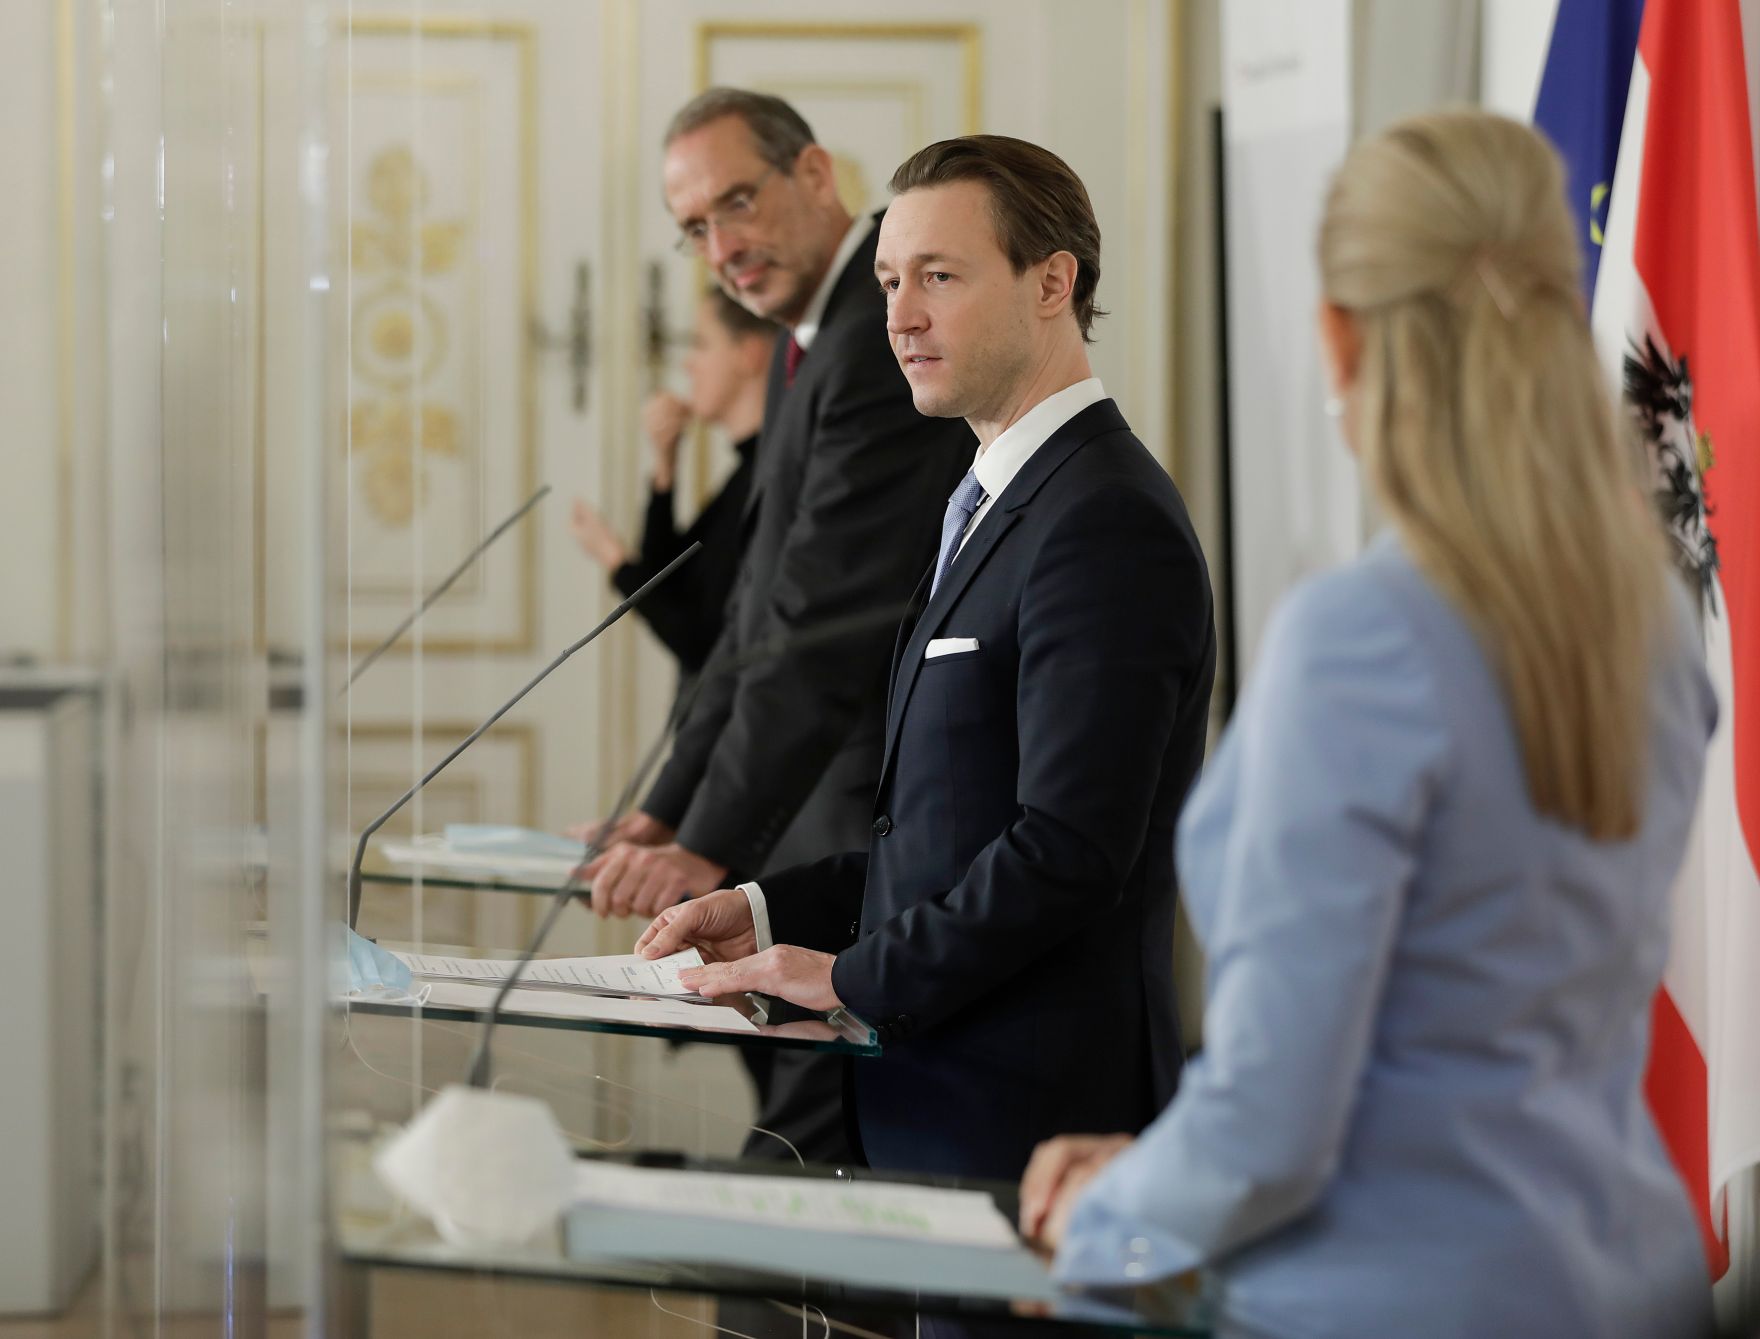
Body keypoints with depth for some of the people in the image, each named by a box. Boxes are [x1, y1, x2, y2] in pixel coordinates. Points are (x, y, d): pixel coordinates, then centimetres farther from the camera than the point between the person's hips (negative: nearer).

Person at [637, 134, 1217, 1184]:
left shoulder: (1108, 522, -14)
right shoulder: (1004, 505, 20)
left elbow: (1068, 849, -21)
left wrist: (856, 978, -14)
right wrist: (771, 912, 12)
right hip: (938, 1098, 9)